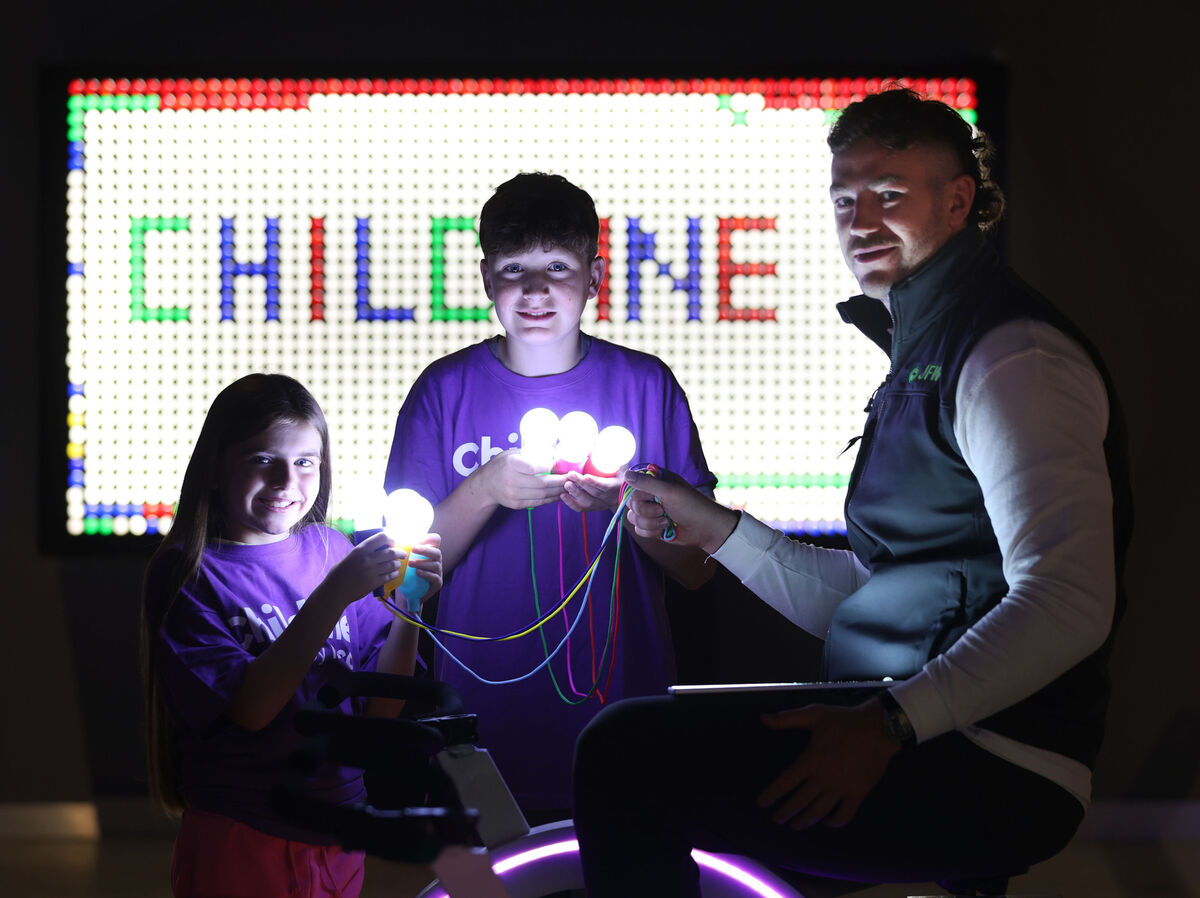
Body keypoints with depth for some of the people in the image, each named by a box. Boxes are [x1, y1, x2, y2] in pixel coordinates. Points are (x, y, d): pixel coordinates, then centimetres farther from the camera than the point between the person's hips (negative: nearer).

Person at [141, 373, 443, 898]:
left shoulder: (331, 550, 2)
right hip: (240, 841, -4)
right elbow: (251, 708, -21)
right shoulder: (187, 574, -9)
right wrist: (334, 595, -25)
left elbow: (383, 707, 1)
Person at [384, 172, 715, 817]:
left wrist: (621, 503, -17)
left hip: (621, 707, 0)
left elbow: (696, 568, 1)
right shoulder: (444, 391, 1)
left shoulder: (646, 385, 1)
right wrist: (485, 491, -17)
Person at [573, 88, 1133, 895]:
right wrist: (713, 527, 17)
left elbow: (1069, 603, -22)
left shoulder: (1012, 356, -11)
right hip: (913, 752, 10)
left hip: (992, 771, -10)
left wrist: (887, 725, -27)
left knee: (627, 754, -21)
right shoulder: (922, 358, 23)